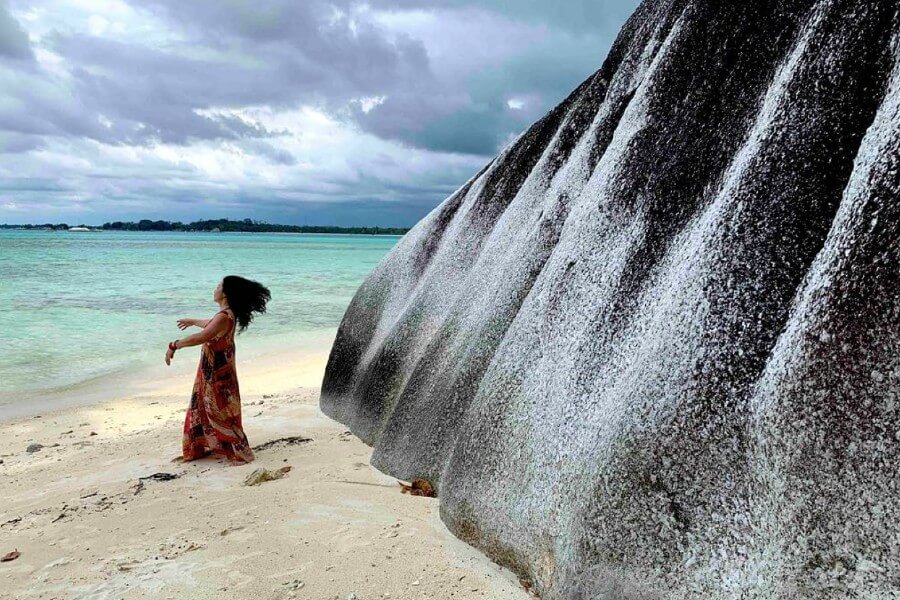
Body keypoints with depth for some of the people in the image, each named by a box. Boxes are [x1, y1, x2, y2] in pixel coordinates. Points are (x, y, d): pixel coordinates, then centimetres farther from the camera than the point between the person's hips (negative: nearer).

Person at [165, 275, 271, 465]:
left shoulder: (224, 317, -26)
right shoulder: (228, 314, 6)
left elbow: (200, 337, -37)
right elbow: (211, 325, 28)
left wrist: (174, 345, -28)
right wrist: (193, 321, 44)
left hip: (217, 374, -10)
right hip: (213, 372, 10)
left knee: (220, 412, 1)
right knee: (201, 408, 20)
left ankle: (240, 452, 10)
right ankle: (198, 449, 34)